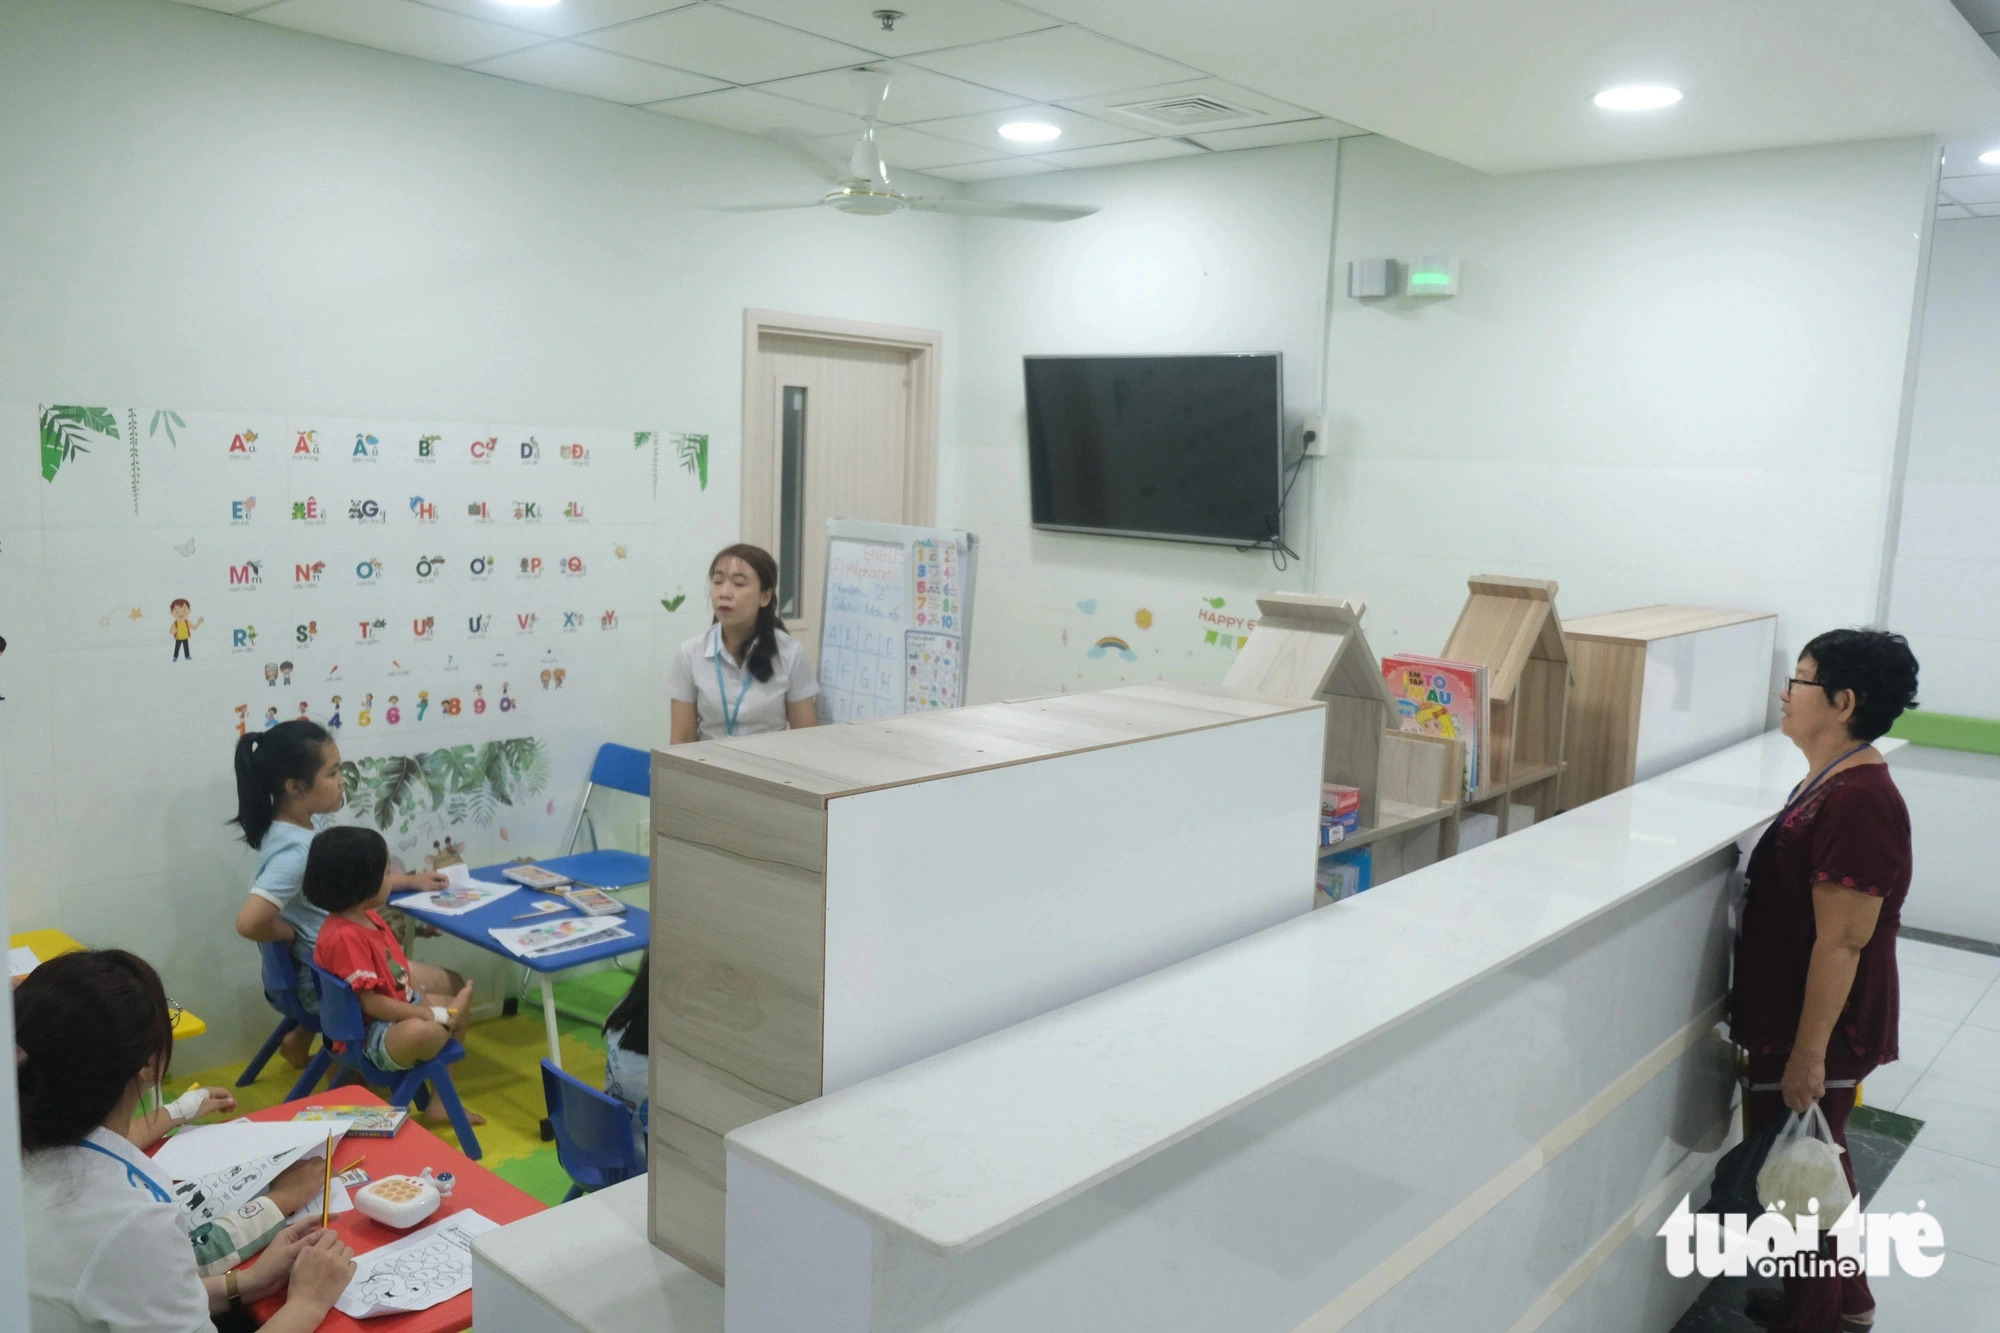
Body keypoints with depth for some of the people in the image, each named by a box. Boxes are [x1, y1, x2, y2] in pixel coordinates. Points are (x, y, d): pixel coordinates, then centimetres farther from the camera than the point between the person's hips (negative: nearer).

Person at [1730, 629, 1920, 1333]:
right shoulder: (1835, 780, 5)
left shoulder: (1857, 802, -26)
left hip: (1819, 1031, -10)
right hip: (1798, 1018, 10)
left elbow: (1842, 942, -26)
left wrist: (1808, 1053, -21)